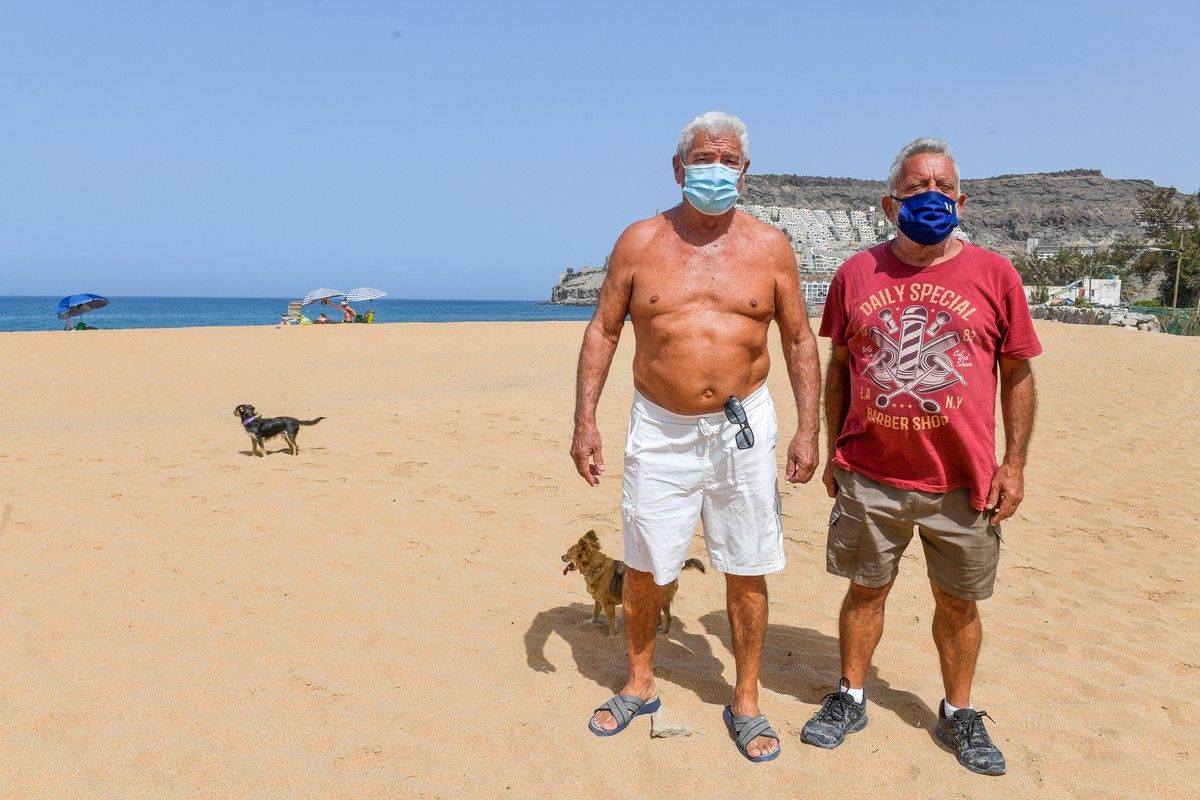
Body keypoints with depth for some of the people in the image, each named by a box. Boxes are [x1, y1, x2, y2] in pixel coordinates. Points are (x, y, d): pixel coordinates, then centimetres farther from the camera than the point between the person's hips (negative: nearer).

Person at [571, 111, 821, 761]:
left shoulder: (769, 246, 1)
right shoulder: (640, 242, 0)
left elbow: (799, 340, 6)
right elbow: (602, 331, 3)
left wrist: (808, 428, -2)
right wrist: (584, 420, -4)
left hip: (742, 430, 0)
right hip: (660, 432, 0)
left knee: (746, 573, 9)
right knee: (643, 568, 10)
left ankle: (745, 701, 28)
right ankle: (639, 685, 34)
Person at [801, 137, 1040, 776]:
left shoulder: (994, 274, -1)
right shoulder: (857, 274, 2)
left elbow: (1017, 376, 3)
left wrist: (1014, 463, -1)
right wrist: (833, 451, 7)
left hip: (962, 482, 0)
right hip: (869, 477, 1)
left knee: (958, 603, 13)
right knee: (866, 590, 14)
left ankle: (958, 714, 33)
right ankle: (850, 699, 32)